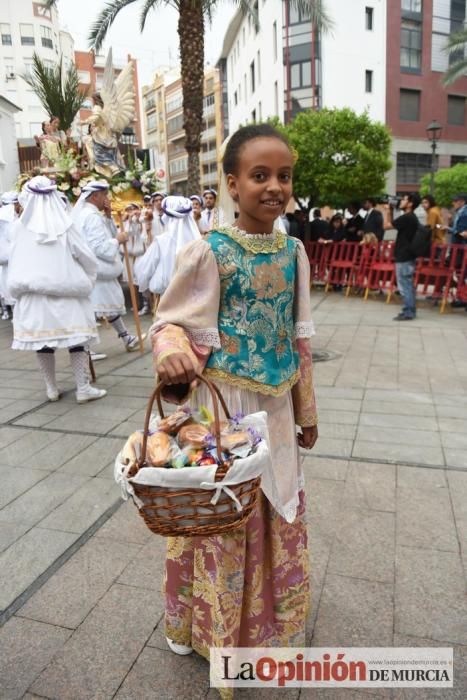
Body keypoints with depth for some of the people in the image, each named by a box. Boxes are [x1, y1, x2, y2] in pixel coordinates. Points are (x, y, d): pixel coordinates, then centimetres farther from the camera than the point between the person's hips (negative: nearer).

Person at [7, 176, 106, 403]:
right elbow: (88, 258, -2)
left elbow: (15, 261, 8)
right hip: (65, 292, -1)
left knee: (42, 338, 10)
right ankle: (83, 388, 2)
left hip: (33, 292, 2)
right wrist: (85, 281, 13)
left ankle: (51, 388, 19)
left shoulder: (19, 226, -3)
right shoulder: (64, 225, -5)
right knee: (76, 338, 2)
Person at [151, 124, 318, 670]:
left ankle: (271, 615, 47)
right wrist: (172, 352, -34)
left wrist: (306, 410, 12)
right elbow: (172, 323, -9)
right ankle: (214, 624, 38)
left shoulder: (294, 251, 3)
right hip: (224, 406, -5)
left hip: (276, 405, 5)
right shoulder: (208, 252, -13)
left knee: (278, 514, 19)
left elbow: (300, 336, 8)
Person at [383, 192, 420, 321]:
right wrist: (390, 212, 15)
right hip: (407, 256, 10)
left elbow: (386, 226, -15)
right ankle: (410, 311, 20)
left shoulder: (406, 217, -17)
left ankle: (407, 312, -1)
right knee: (408, 285, 14)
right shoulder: (411, 217, 14)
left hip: (404, 257, -10)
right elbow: (392, 225, 22)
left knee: (404, 286, -5)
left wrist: (387, 211, -2)